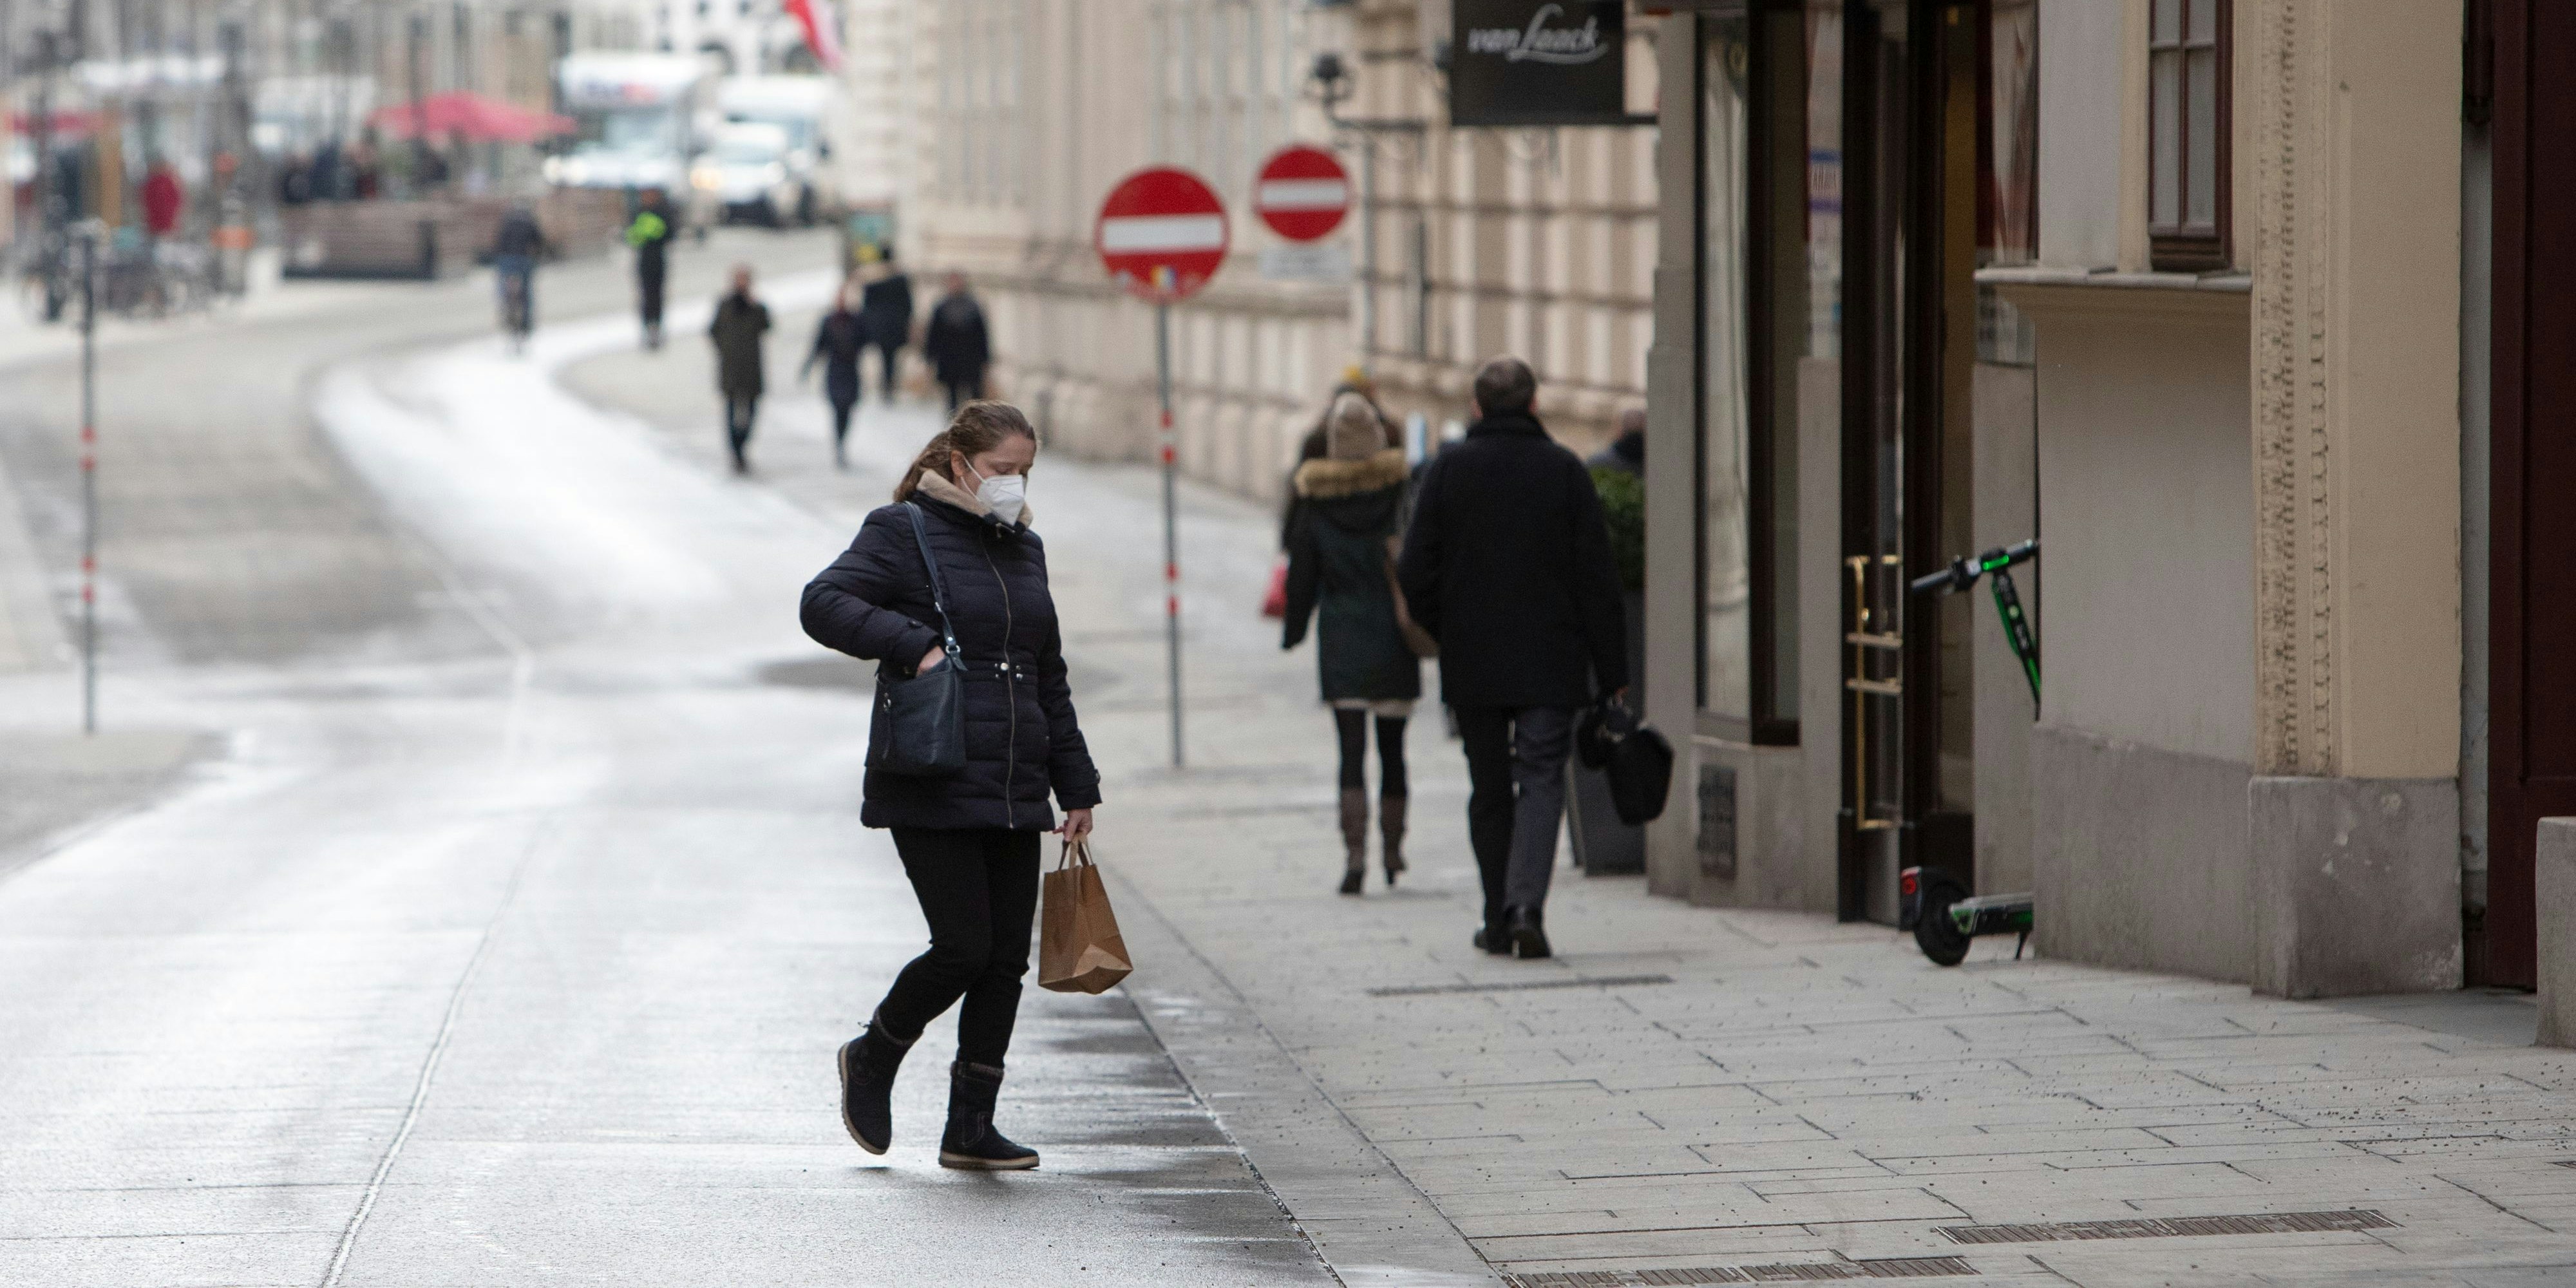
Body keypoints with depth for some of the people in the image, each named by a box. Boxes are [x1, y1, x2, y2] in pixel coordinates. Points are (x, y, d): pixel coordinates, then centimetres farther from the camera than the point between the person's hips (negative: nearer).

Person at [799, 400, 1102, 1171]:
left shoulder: (1024, 550, 18)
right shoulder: (903, 533, -2)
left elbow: (1049, 680, 23)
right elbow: (823, 603, -15)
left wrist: (1076, 787, 19)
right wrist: (914, 644, -25)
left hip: (1015, 795, 7)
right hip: (932, 795, -7)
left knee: (1007, 956, 3)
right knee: (964, 947, -12)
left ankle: (970, 1125, 10)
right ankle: (874, 1057, 14)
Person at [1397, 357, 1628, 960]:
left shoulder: (1448, 469, -1)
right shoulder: (1565, 471, -3)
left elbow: (1415, 571, -2)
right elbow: (1596, 577, -3)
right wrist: (1611, 670, 2)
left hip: (1472, 662, 1)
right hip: (1550, 662, -1)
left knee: (1489, 791, 11)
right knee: (1542, 781, -2)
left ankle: (1499, 921, 13)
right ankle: (1526, 906, -20)